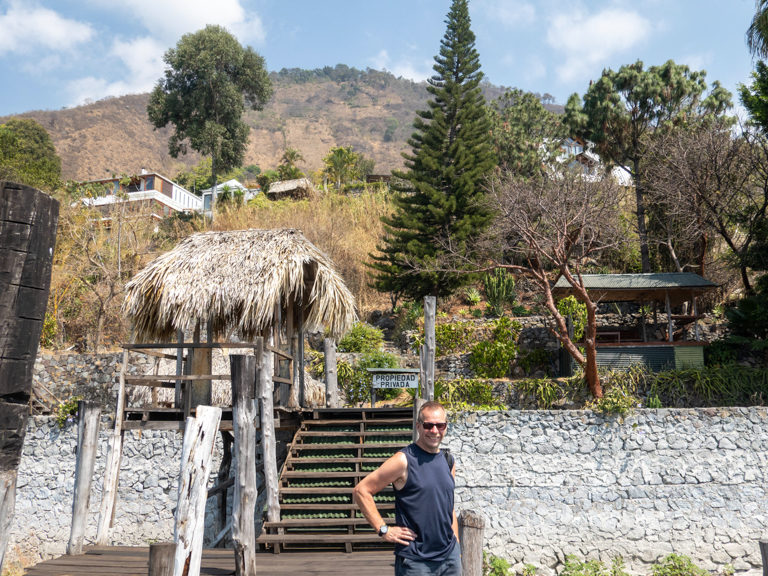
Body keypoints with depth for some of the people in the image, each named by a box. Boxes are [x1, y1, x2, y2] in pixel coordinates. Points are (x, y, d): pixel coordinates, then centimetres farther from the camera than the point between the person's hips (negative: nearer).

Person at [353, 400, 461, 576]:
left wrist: (457, 546, 15)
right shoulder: (404, 460, -12)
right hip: (415, 561, -6)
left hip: (450, 557, 6)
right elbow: (361, 490, -14)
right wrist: (384, 530, -15)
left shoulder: (448, 461, 8)